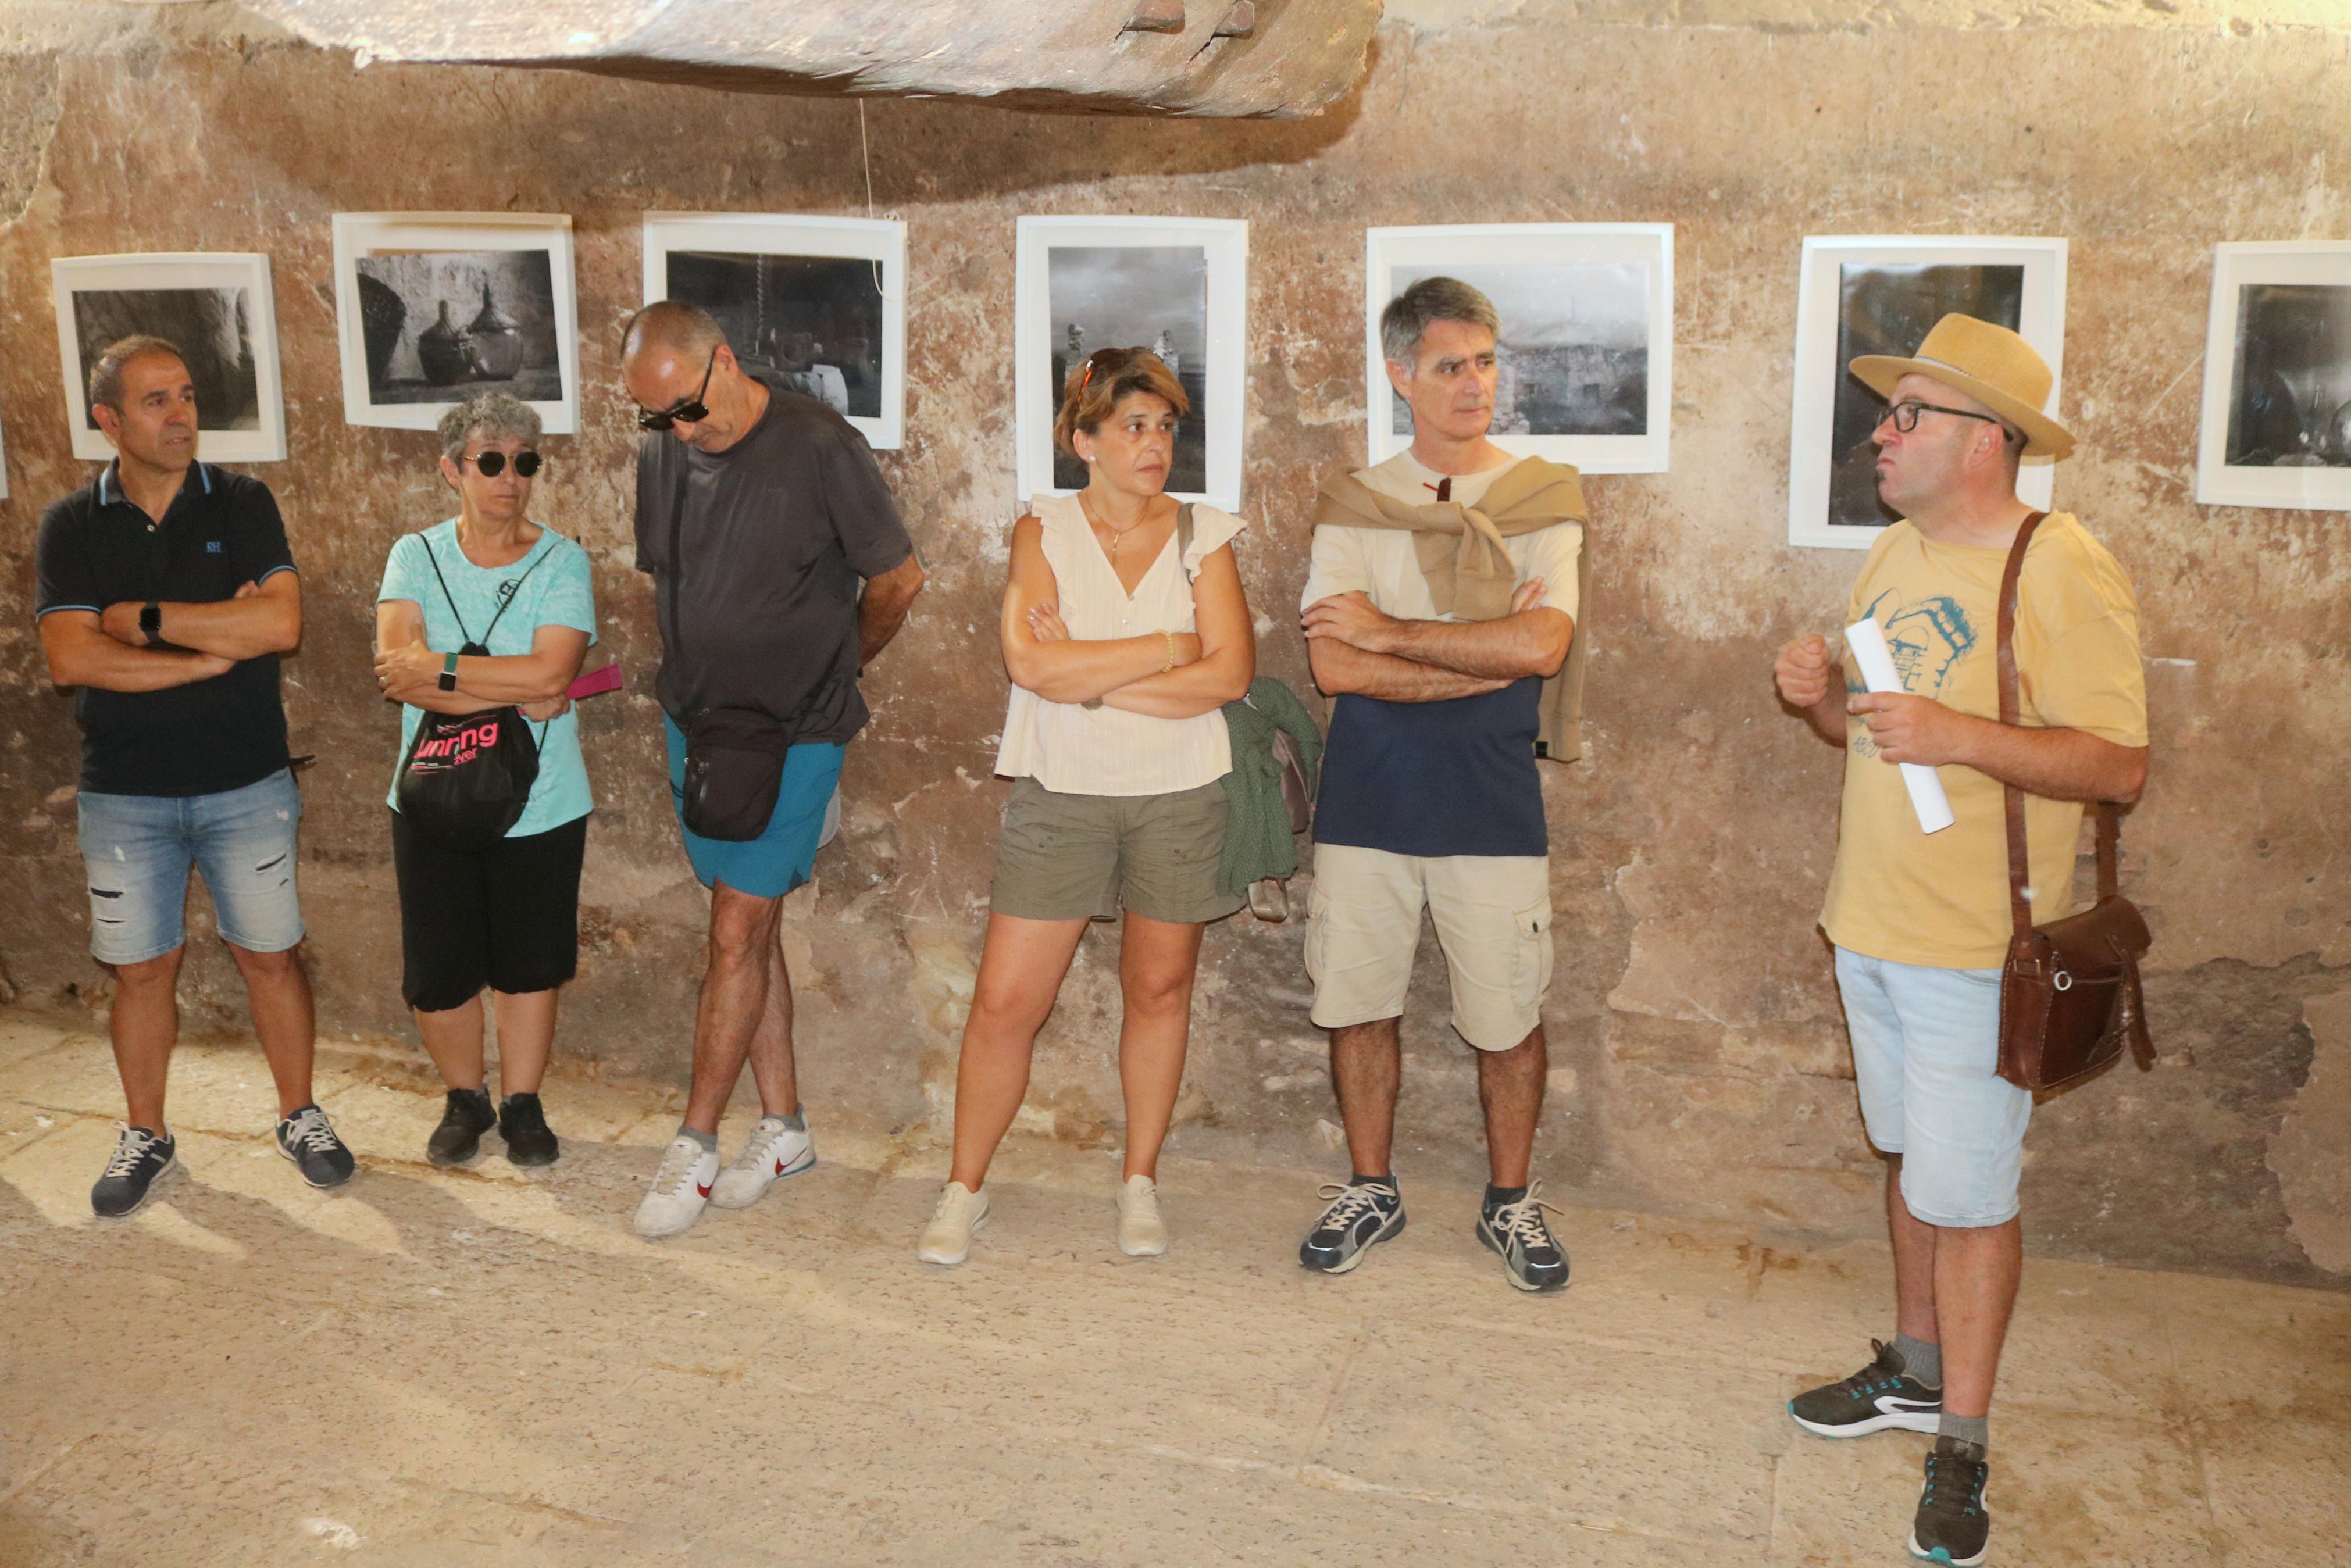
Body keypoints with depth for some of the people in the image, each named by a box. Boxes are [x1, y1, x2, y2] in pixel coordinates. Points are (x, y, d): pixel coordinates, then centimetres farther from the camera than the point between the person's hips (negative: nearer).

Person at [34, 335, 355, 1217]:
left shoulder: (241, 504, -2)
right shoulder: (71, 526, 0)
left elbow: (280, 623, -17)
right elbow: (71, 658, -13)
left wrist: (143, 620, -14)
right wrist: (211, 652, -16)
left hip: (247, 783, 0)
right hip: (124, 795, 1)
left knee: (269, 955, 8)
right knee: (141, 969, 10)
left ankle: (300, 1118, 24)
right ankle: (145, 1135, 27)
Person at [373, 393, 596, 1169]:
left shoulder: (561, 562, -6)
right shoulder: (416, 556, -1)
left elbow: (550, 674, -21)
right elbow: (395, 665, -16)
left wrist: (438, 671, -18)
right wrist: (510, 694, -22)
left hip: (540, 805, -1)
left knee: (529, 962, 11)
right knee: (437, 973, 8)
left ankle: (522, 1103, 30)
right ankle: (465, 1099, 32)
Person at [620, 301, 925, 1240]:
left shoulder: (818, 446, -14)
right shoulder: (661, 454, 4)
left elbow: (897, 579, -4)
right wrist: (692, 690, 13)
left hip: (793, 733, -6)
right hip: (696, 722, 6)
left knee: (739, 930, -5)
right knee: (747, 925, 10)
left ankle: (696, 1144, 6)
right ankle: (783, 1126, 21)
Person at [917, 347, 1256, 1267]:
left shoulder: (1202, 537, 1)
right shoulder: (1043, 532, -1)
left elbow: (1231, 673, -11)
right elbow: (1032, 663, -16)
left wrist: (1092, 680, -14)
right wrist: (1170, 648, -14)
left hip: (1180, 794, 1)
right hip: (1061, 793, -1)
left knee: (1158, 990, 12)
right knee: (1005, 1002, 0)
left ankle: (1140, 1183, 29)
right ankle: (965, 1188, 18)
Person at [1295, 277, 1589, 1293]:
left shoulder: (1543, 499, 1)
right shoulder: (1353, 506, 4)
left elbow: (1541, 646, -15)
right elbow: (1336, 666, -10)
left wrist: (1389, 631, -11)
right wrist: (1490, 657, -12)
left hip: (1493, 801, -1)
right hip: (1366, 795, 1)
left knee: (1508, 1015, 5)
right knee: (1360, 999, 9)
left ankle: (1511, 1201, 26)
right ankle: (1371, 1191, 28)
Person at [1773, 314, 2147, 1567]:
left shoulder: (2063, 573, -16)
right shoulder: (1895, 556, 9)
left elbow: (2119, 764, -18)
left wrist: (1962, 735, -29)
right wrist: (1823, 696, -4)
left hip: (1979, 946, -7)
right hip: (1872, 927, 7)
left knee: (1968, 1194, 0)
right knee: (1910, 1159, 19)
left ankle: (1962, 1445, 15)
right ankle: (1915, 1372, 35)